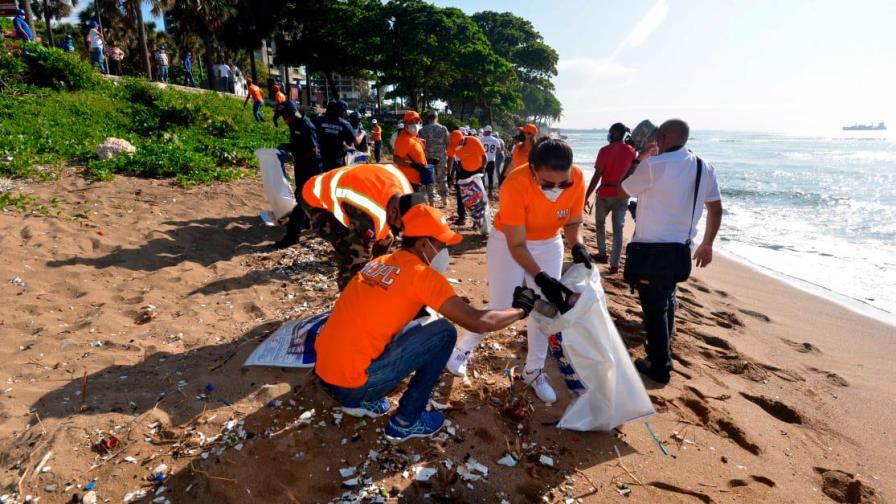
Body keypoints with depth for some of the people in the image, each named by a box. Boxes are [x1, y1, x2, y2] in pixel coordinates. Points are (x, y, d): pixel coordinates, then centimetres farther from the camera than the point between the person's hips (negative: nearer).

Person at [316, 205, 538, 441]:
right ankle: (405, 422, 7)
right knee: (444, 332, -3)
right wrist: (520, 309, 5)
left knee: (411, 328, 24)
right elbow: (478, 322, -13)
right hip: (351, 383, -8)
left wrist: (447, 303, 26)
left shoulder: (380, 262, 11)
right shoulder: (421, 273, -12)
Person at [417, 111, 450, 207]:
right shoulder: (443, 129, -3)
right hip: (441, 157, 2)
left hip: (428, 158, -1)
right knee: (442, 179, 17)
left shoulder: (422, 130, -7)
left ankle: (432, 201, 6)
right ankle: (445, 198, 24)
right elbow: (448, 144, -1)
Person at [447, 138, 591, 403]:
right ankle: (464, 349, 23)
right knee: (500, 308, -4)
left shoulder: (577, 178, -22)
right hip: (508, 242, -4)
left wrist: (577, 246, -26)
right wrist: (541, 278, -38)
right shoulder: (515, 185, -35)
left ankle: (534, 370, 23)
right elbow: (517, 244, -29)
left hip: (549, 245, 4)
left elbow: (573, 222, -6)